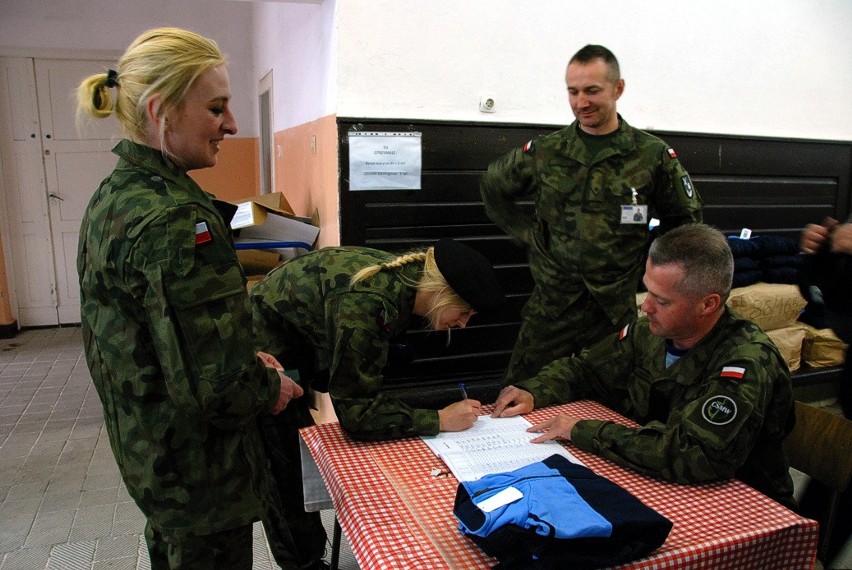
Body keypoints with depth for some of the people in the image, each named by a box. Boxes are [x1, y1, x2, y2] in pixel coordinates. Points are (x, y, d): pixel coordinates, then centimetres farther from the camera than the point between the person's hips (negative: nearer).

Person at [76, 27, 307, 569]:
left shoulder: (113, 197, 2)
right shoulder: (176, 219, -28)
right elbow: (209, 386, -30)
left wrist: (246, 359, 7)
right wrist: (270, 389, -11)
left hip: (144, 445, 9)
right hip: (197, 464, -9)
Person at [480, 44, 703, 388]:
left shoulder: (652, 155, 0)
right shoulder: (545, 152, 2)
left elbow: (685, 216, 12)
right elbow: (492, 188, 16)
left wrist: (646, 255, 3)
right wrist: (525, 233, 7)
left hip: (616, 309, 0)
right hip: (551, 305, 1)